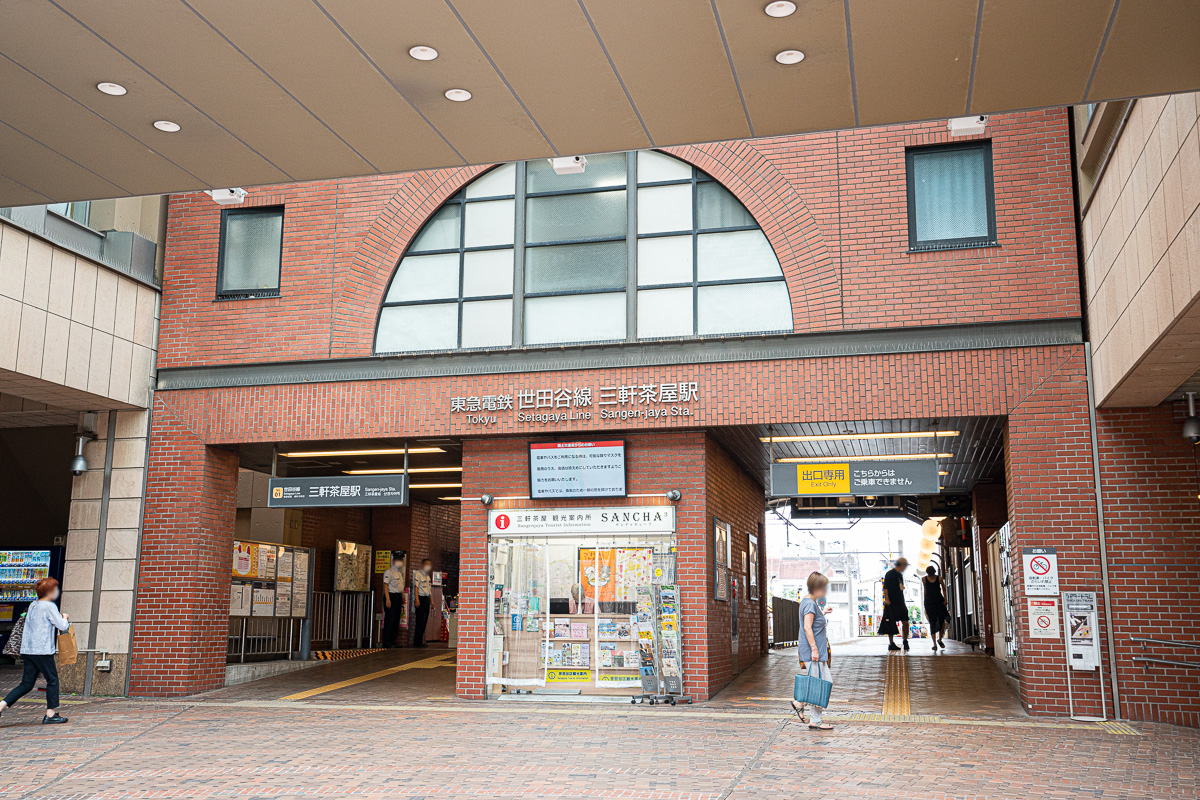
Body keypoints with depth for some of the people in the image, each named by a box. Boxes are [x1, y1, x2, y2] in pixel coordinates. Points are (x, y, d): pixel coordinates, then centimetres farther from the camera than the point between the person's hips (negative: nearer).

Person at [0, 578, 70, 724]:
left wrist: (62, 619, 19)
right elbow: (62, 626, -10)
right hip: (43, 650, -8)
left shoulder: (32, 605, 14)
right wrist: (65, 619, 12)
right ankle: (50, 714, 4)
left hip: (28, 650, 8)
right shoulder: (50, 606, -11)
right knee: (52, 680, 3)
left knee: (27, 684, 11)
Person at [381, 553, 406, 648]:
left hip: (398, 597, 8)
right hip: (391, 595, -8)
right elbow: (385, 585, -13)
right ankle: (387, 642, -3)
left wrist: (402, 597, 15)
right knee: (389, 619, -7)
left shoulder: (400, 573, 19)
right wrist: (388, 599, -19)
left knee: (396, 620, 8)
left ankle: (392, 641, 13)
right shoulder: (389, 572, -7)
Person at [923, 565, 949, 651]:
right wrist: (925, 602, 10)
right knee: (932, 622, -4)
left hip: (939, 601, 0)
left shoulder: (939, 578, 1)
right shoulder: (924, 579, 2)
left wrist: (945, 599, 0)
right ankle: (934, 644, 0)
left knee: (942, 621, -7)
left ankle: (940, 639, 16)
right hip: (929, 601, 0)